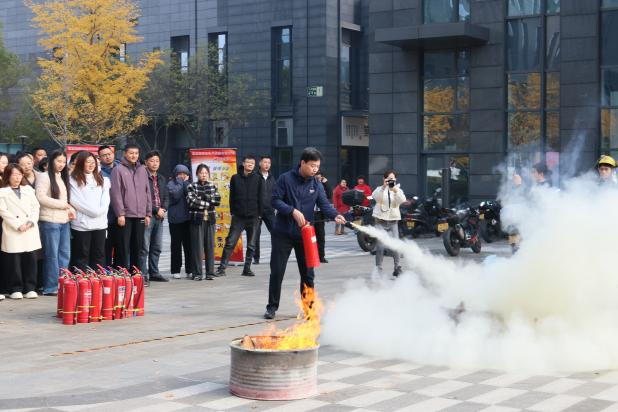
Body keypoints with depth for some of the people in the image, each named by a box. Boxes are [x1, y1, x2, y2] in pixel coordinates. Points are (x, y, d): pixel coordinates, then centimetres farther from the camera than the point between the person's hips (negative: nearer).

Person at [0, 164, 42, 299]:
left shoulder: (28, 189, 16)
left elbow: (35, 206, 11)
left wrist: (31, 222, -5)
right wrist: (18, 225, -12)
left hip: (30, 231, 3)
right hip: (12, 231, -3)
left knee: (30, 260, 2)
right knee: (14, 261, -2)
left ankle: (30, 288, 8)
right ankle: (15, 289, 7)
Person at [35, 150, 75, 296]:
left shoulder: (63, 178, 19)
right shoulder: (44, 177, -4)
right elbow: (41, 197, -14)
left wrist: (70, 209, 1)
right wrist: (64, 205, -12)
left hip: (64, 221, 7)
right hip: (50, 221, -7)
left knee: (65, 255, 6)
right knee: (52, 255, -5)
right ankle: (51, 288, 0)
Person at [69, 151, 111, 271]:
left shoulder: (102, 180, 18)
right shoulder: (74, 180, 0)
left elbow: (106, 198, 9)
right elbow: (75, 200, -9)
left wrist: (102, 210, -10)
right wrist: (94, 211, -11)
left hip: (100, 223, 5)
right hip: (82, 224, -5)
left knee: (99, 256, 6)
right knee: (82, 256, -1)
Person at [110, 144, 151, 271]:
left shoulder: (142, 170, 14)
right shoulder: (118, 170, -3)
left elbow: (147, 193, 15)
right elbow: (115, 193, -9)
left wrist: (148, 213, 9)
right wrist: (120, 213, -14)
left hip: (140, 215, 5)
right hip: (125, 215, -5)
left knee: (137, 247, 9)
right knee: (124, 247, -3)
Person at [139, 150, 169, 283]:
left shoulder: (161, 178, 18)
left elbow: (166, 196, 20)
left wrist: (163, 209, 1)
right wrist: (156, 210, -12)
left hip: (159, 217, 8)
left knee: (157, 247, 11)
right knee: (144, 247, -8)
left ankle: (154, 273, 19)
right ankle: (143, 274, -6)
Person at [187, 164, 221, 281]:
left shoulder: (213, 186, 12)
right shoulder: (191, 186, 3)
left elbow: (218, 201, -1)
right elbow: (192, 202, -11)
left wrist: (204, 197, -10)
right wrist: (208, 203, -6)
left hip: (210, 219, 3)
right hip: (196, 219, -3)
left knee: (210, 246, 2)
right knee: (197, 246, -4)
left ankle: (210, 272, 7)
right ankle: (197, 273, 1)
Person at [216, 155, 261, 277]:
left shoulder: (257, 179, 3)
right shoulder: (235, 178, 4)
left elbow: (260, 197, 5)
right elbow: (232, 197, 7)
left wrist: (259, 213, 0)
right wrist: (232, 212, 1)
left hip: (253, 217, 1)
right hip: (238, 217, -1)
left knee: (251, 245, 7)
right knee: (230, 243, -5)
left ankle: (247, 268, 15)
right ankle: (222, 268, -2)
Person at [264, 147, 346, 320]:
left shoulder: (317, 185, 2)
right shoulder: (286, 179, -7)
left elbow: (324, 205, -9)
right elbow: (275, 200, -10)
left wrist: (335, 215, -30)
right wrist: (293, 211, -23)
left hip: (304, 234, 3)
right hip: (282, 234, -3)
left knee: (307, 273, 7)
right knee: (277, 272, 2)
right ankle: (272, 307, 14)